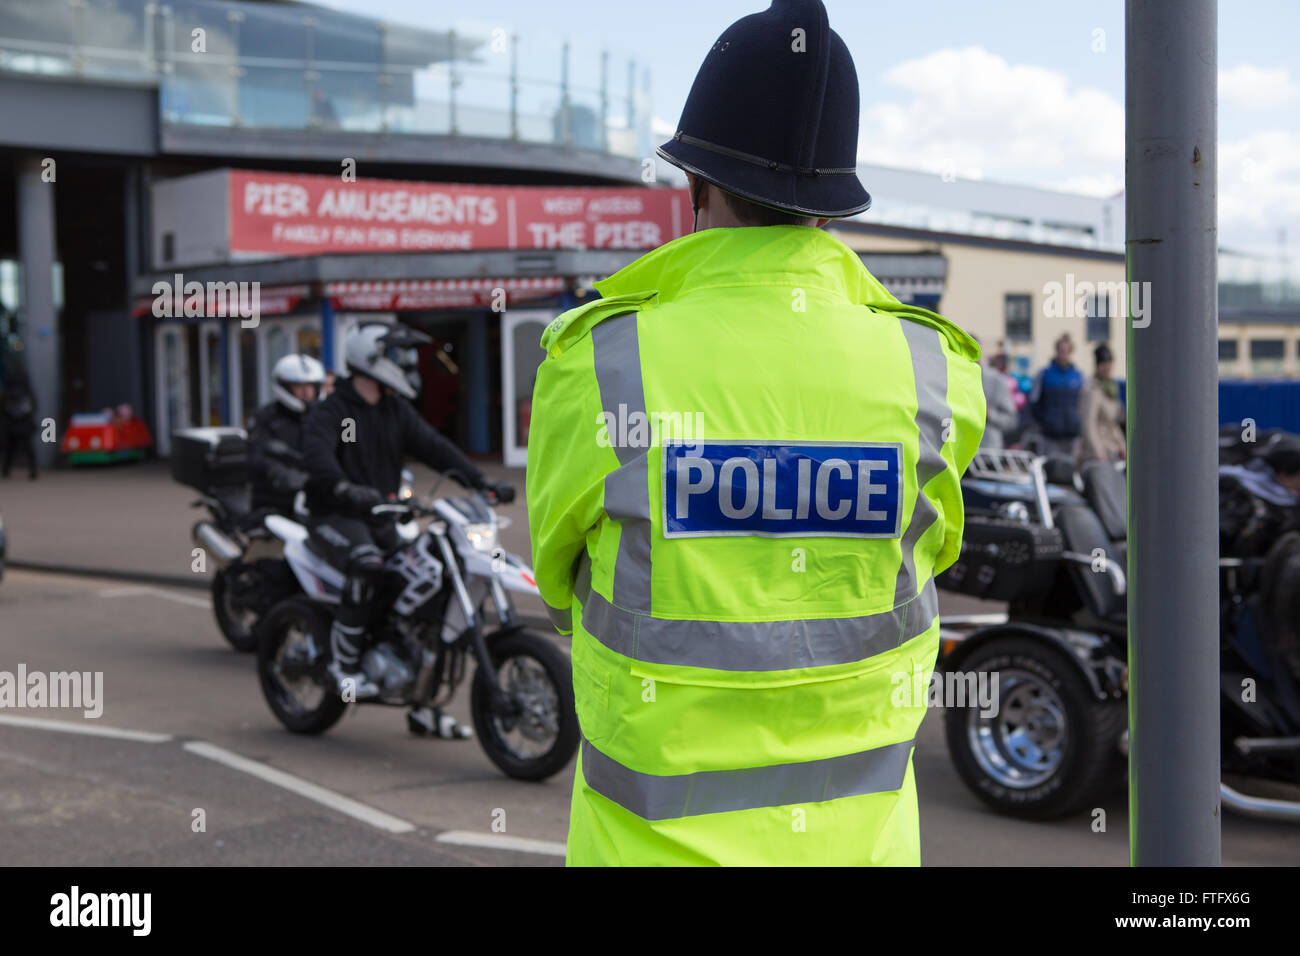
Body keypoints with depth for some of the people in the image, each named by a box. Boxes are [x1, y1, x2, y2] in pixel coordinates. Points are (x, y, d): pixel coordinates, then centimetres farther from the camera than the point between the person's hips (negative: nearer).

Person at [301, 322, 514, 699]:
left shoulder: (397, 411, 14)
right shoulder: (328, 411, -7)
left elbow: (434, 447, 7)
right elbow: (316, 455, -26)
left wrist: (481, 481, -7)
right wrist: (345, 489, -47)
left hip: (381, 517, 7)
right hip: (336, 516, -7)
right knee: (367, 564, -35)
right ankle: (344, 662, -24)